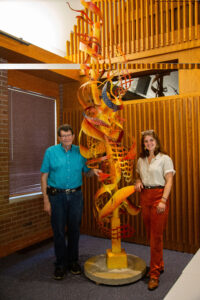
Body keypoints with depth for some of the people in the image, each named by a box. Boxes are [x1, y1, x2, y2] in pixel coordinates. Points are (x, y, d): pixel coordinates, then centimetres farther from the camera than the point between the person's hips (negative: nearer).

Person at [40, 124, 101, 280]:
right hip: (57, 196, -1)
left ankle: (73, 261, 30)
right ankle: (61, 264, 24)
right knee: (59, 231, 6)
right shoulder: (50, 152, -2)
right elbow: (44, 176, -2)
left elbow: (87, 171, 11)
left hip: (76, 195, 2)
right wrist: (46, 200, -7)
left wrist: (94, 170, -14)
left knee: (74, 229, 11)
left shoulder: (80, 152, 3)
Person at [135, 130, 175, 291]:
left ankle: (154, 274, 7)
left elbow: (169, 181, -9)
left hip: (159, 196, -5)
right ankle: (159, 265, 31)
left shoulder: (165, 159, -5)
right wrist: (138, 182, 0)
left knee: (156, 235, -3)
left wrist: (163, 200, -18)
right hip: (144, 196, 6)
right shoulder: (141, 160, 11)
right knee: (151, 233, 12)